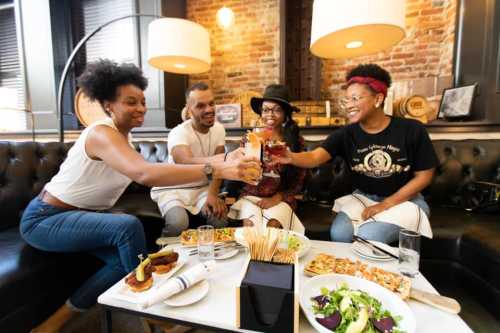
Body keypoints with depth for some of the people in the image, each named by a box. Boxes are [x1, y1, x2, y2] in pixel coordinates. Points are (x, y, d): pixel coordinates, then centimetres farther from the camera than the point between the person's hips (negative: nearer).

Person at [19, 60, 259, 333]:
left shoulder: (124, 136, 3)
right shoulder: (102, 134, -28)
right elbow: (144, 174, -46)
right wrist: (217, 170, -54)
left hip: (81, 215, 9)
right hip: (45, 218, -8)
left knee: (124, 259, -4)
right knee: (128, 226, -30)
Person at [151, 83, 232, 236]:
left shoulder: (219, 129, -5)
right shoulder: (178, 133, -23)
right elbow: (187, 163, -44)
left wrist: (212, 194, -22)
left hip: (203, 187, 4)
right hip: (173, 189, -3)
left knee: (220, 217, -22)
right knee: (179, 223, -31)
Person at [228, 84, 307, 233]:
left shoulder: (296, 141, 1)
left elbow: (298, 180, 2)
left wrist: (276, 198, -12)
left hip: (280, 198, 0)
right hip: (250, 195, 1)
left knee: (272, 226, -26)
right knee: (251, 226, -25)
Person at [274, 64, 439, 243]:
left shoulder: (412, 130, -12)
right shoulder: (346, 134, -8)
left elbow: (424, 176, -6)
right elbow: (315, 157, -24)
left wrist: (386, 204, -14)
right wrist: (291, 157, -47)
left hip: (404, 200, -1)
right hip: (363, 197, 2)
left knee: (369, 237, -27)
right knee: (339, 233, -23)